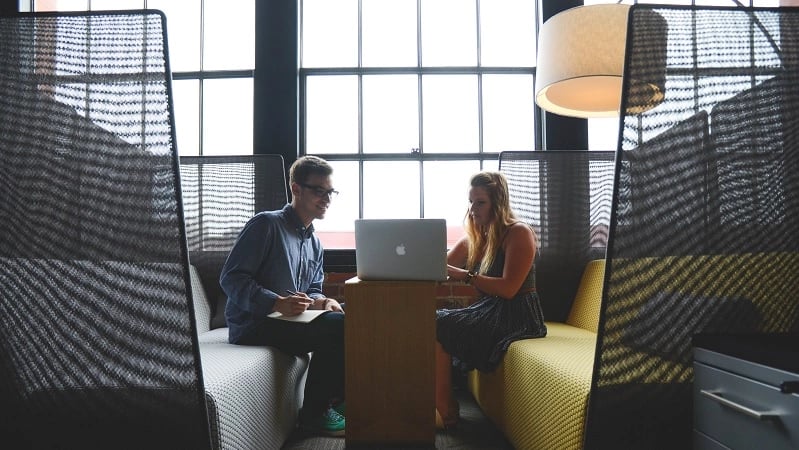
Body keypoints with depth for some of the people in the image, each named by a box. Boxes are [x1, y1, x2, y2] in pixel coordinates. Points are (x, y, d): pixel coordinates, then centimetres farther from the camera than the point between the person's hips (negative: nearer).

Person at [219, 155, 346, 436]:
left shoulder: (314, 243, 18)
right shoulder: (266, 224, -9)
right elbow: (230, 278, -15)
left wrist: (320, 301, -6)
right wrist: (277, 303, -28)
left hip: (287, 319, 8)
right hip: (253, 325, -8)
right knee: (337, 326, -25)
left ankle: (335, 397, 5)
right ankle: (314, 413, -10)